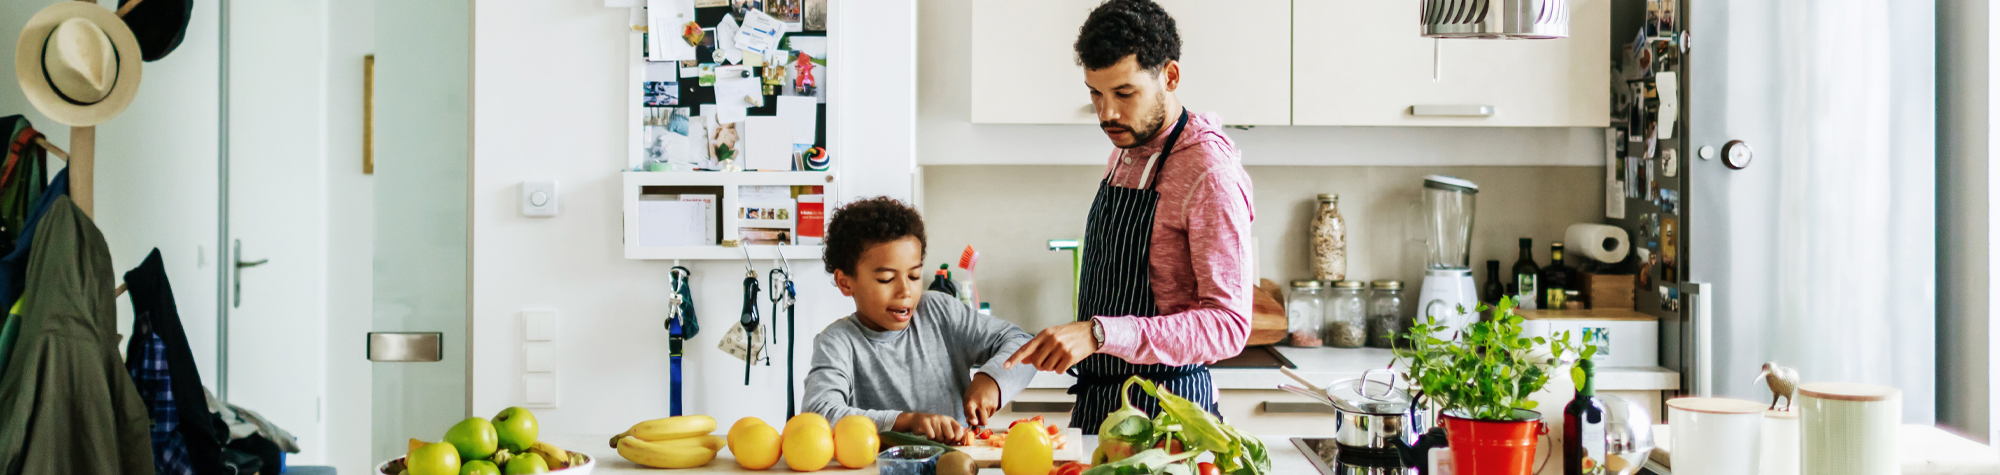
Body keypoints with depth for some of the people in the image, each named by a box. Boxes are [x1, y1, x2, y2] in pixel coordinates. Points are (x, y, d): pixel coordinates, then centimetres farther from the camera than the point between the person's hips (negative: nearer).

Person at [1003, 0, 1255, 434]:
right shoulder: (1125, 151, 10)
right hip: (1097, 400, 8)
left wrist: (1098, 333, -34)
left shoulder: (1211, 173, -18)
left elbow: (1228, 324, -25)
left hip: (1160, 412, -8)